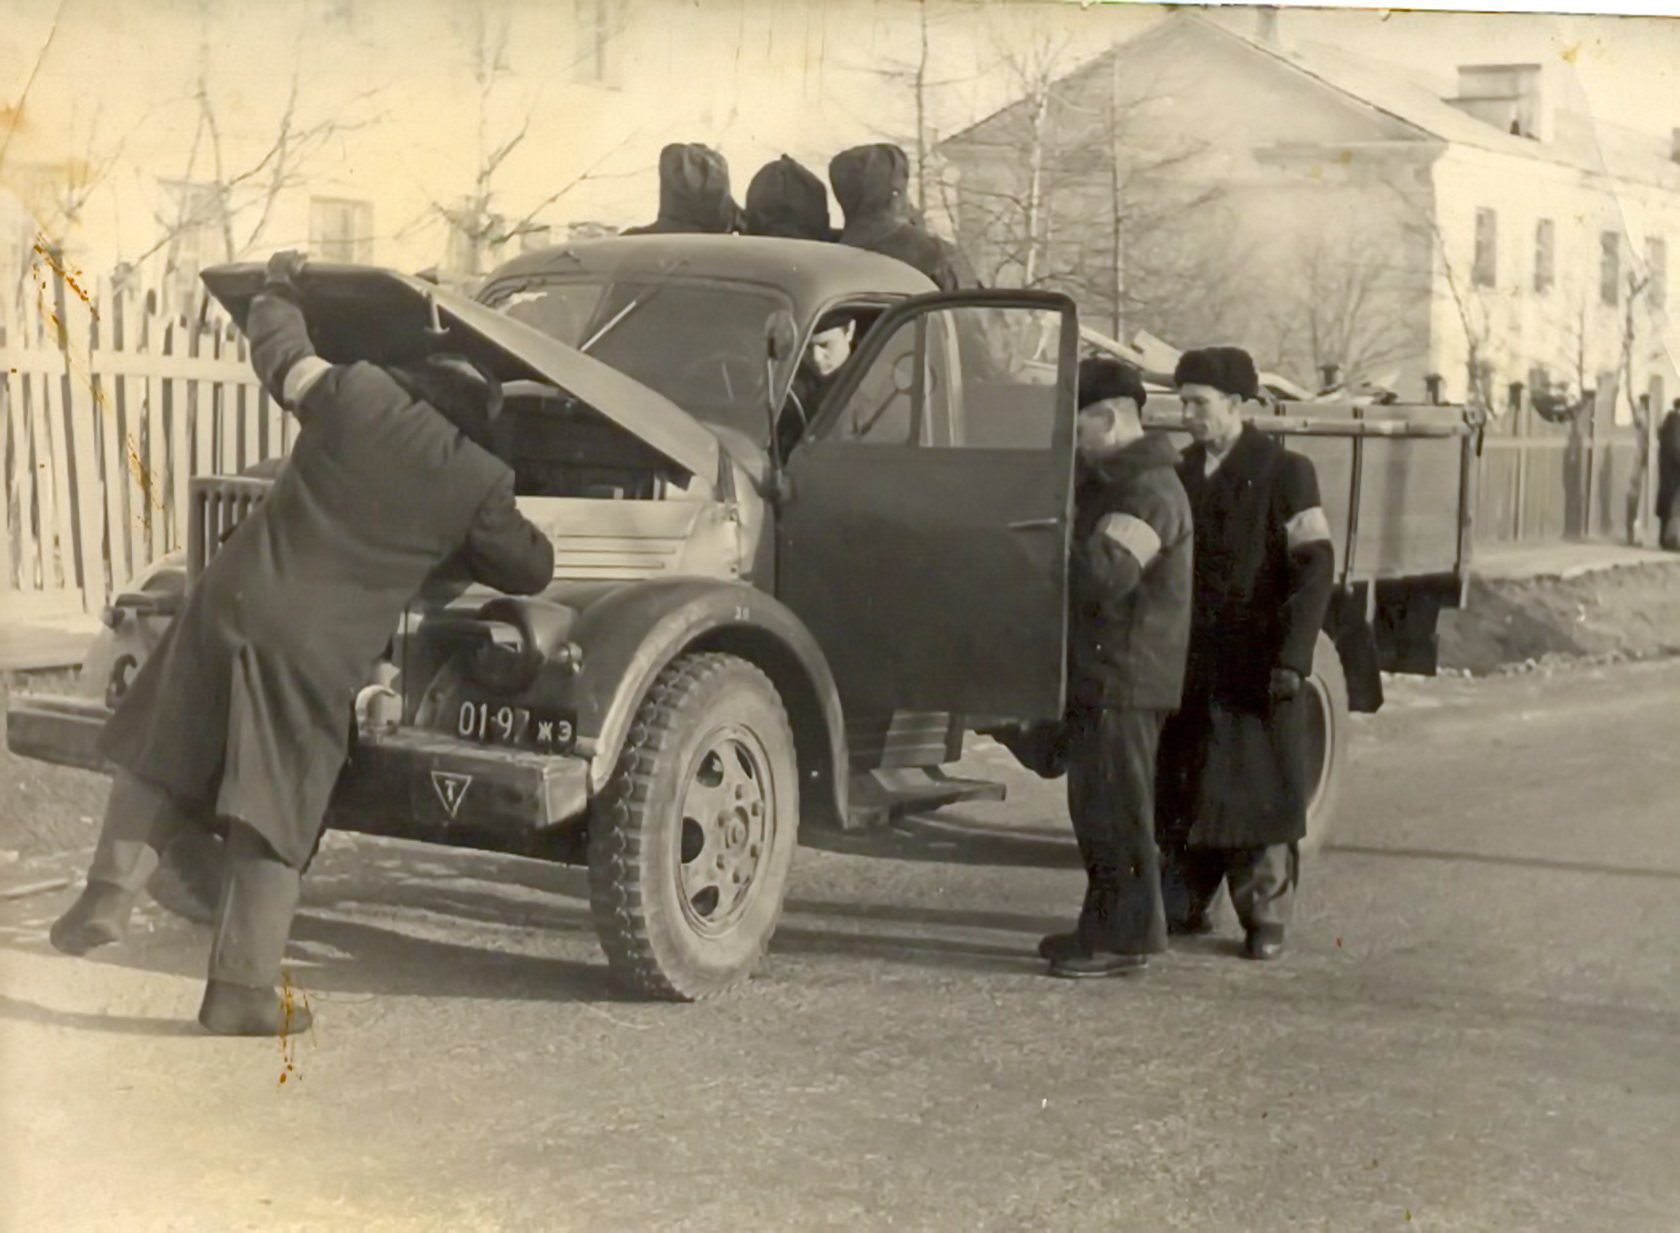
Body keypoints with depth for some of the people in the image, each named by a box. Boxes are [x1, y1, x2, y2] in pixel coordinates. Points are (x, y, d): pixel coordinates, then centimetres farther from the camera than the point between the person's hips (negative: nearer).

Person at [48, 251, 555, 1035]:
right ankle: (243, 991, 7)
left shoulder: (356, 393, 1)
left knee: (158, 753, 20)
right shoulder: (478, 483, 1)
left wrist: (281, 283, 38)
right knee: (274, 823, 5)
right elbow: (532, 570, 14)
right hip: (320, 651, -1)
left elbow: (276, 346, 18)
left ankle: (111, 892, 8)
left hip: (232, 605, 1)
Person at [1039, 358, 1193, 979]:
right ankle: (1104, 927, 24)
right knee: (1096, 807, 15)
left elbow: (1104, 574, -27)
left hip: (1125, 677, -10)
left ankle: (1126, 935, 0)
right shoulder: (1107, 481, 18)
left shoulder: (1149, 492, -16)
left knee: (1117, 809, -6)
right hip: (1097, 671, 10)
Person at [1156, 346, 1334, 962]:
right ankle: (1182, 904, 16)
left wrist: (1292, 656, -17)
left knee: (1260, 790, 0)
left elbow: (1314, 566, -10)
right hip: (1191, 663, 5)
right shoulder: (1182, 475, 12)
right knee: (1181, 788, 5)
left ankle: (1265, 918, 9)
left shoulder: (1284, 473, -5)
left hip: (1258, 666, -5)